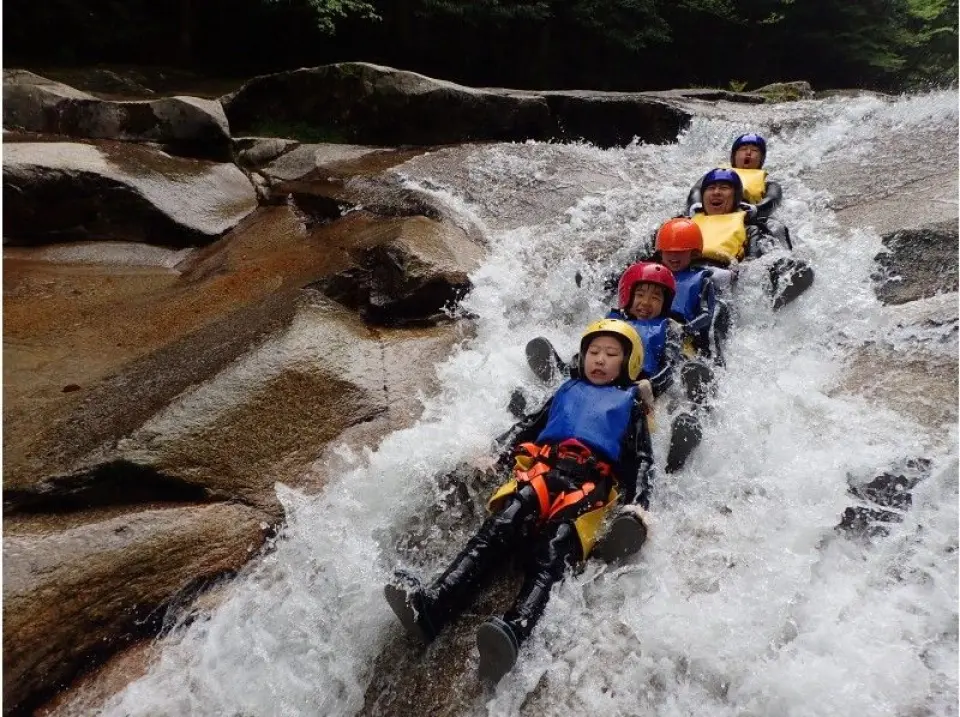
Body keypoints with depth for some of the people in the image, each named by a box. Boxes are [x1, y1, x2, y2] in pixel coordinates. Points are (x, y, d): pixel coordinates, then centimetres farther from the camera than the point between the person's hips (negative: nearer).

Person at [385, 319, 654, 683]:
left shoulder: (630, 402, 25)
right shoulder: (568, 390, 32)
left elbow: (640, 459, 15)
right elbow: (528, 426, 27)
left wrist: (636, 506, -2)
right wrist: (496, 458, 11)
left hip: (593, 480, -2)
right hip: (544, 467, 2)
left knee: (552, 550, -30)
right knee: (499, 527, -24)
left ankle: (514, 632, -53)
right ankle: (429, 605, -41)